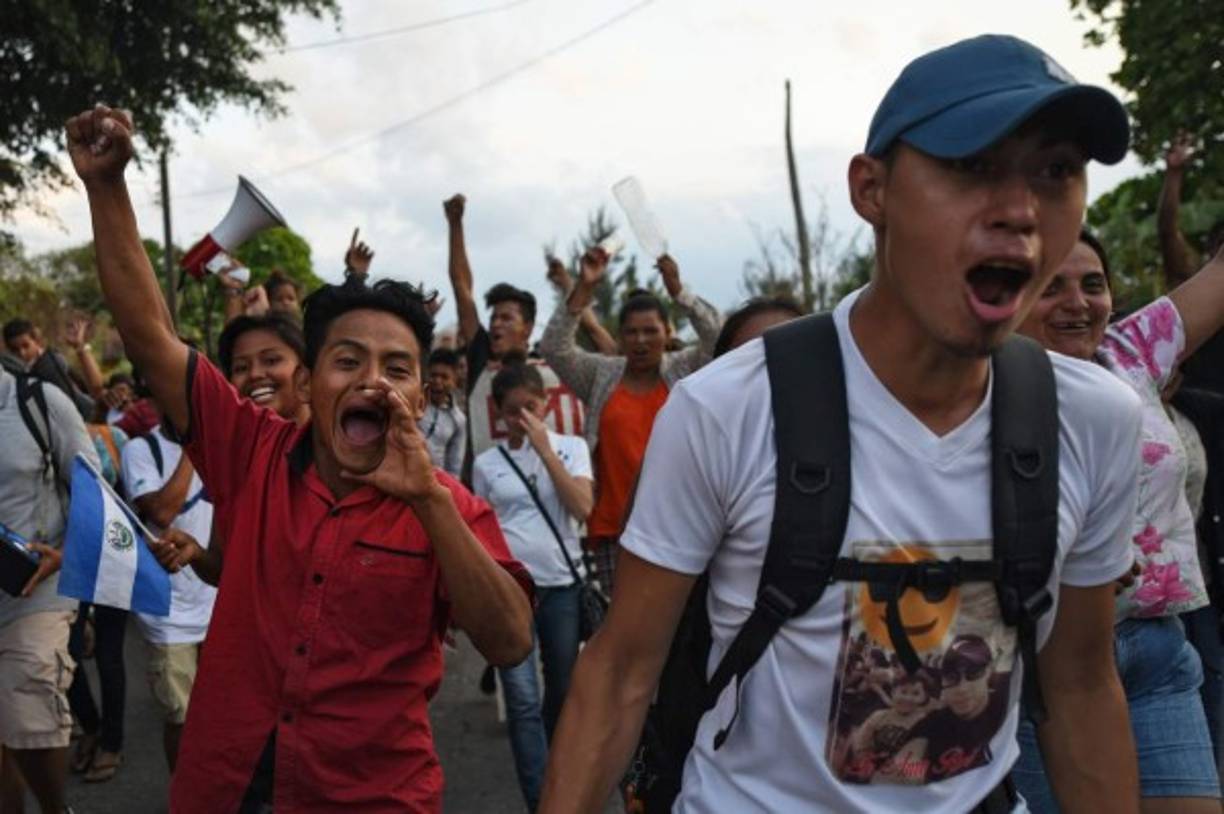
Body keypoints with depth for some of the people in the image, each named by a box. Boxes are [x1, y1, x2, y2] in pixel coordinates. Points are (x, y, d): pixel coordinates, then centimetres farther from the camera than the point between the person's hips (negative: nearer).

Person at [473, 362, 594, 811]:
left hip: (563, 585, 1)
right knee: (524, 700, -8)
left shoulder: (571, 447, 3)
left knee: (562, 692, 13)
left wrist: (544, 449, -13)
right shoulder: (486, 463, 6)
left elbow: (582, 509, -12)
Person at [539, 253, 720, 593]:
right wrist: (584, 288, -14)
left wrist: (676, 288, -21)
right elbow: (554, 347, -3)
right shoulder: (600, 376, 9)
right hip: (615, 526, 1)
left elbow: (715, 336, -8)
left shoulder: (683, 371, 7)